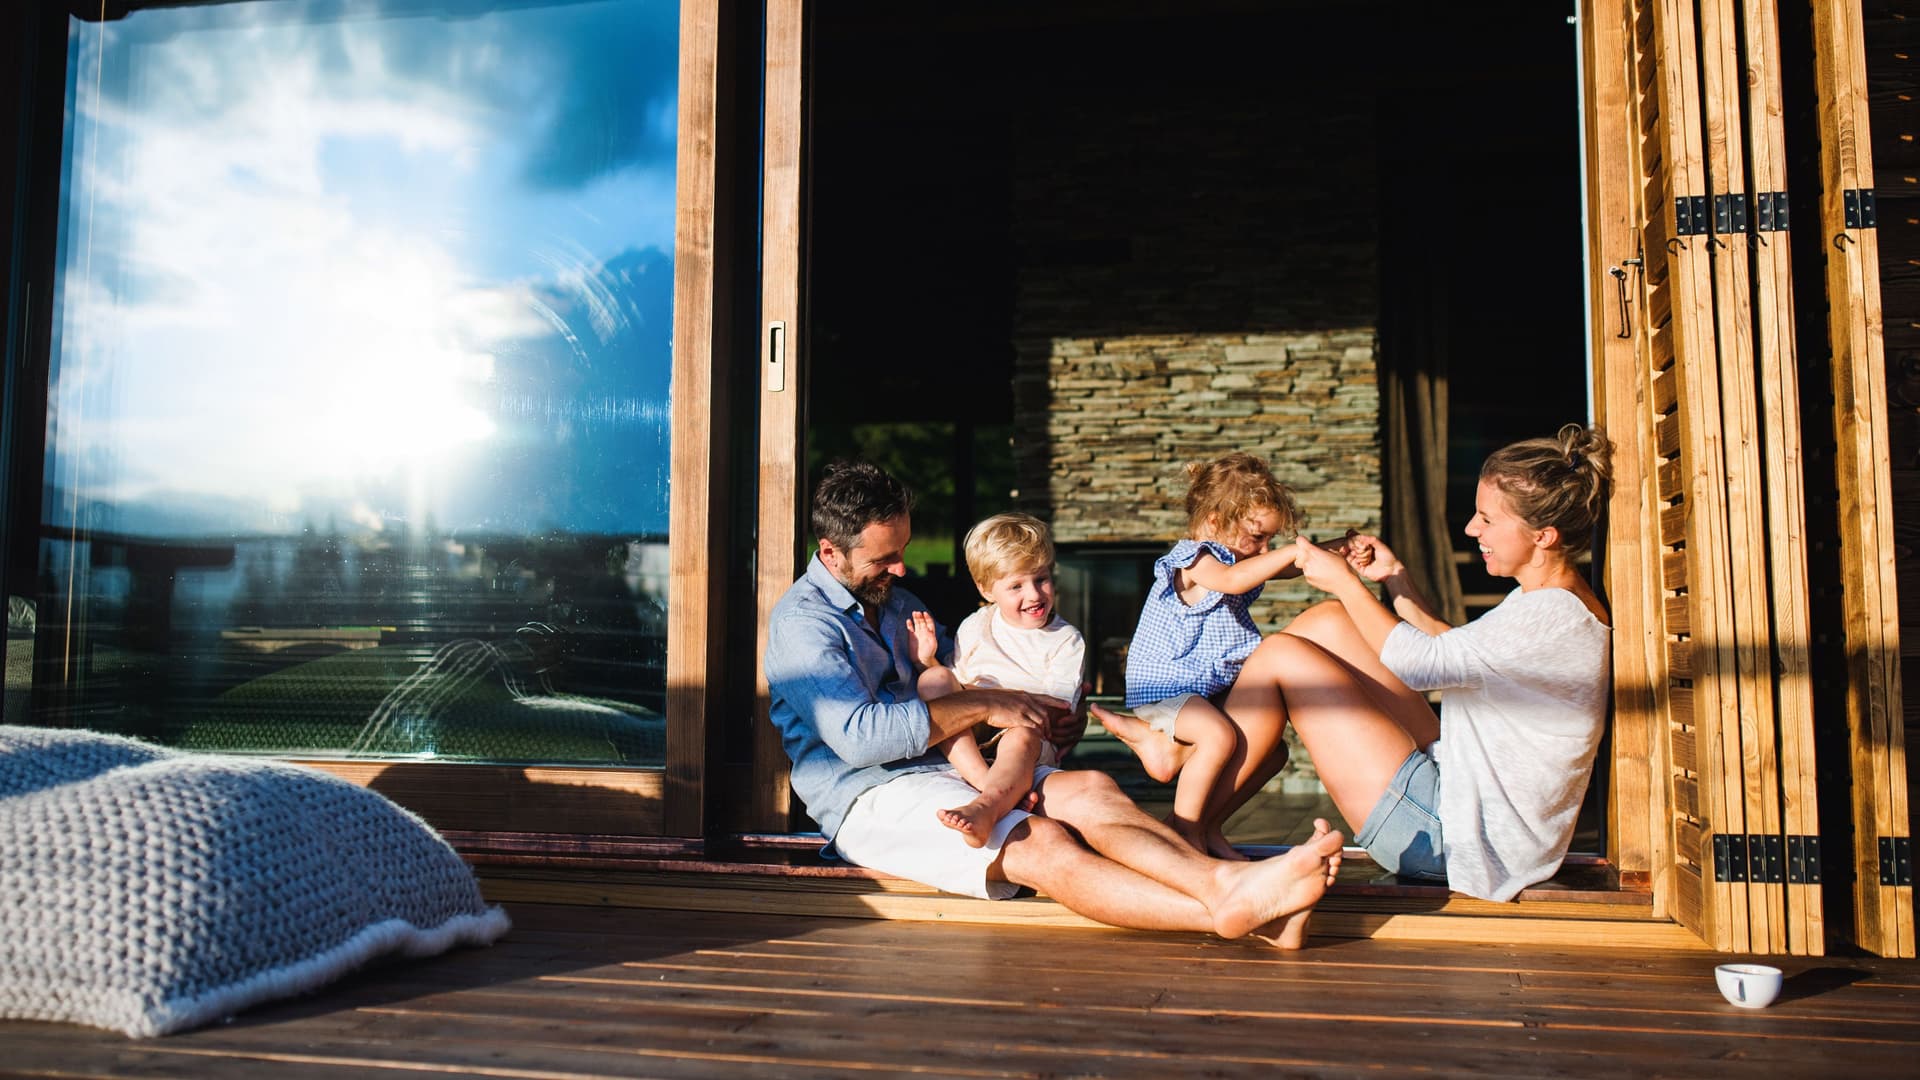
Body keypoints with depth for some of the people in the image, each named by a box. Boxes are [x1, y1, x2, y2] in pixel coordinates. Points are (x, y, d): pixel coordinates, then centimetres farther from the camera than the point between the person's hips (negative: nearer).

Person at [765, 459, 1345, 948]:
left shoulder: (894, 599, 22)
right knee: (1041, 844, -32)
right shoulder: (802, 620, -6)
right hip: (870, 799, -8)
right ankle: (1228, 911, -47)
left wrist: (1035, 716, 12)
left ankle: (1227, 880, -42)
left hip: (945, 771, 8)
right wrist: (983, 706, -13)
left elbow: (950, 678, 32)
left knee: (1091, 789, -20)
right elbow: (857, 735, -19)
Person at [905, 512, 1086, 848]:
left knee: (1020, 736, -37)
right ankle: (992, 783, -39)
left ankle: (985, 807, -69)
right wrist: (926, 660, -2)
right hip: (963, 741, 3)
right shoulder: (974, 628, 14)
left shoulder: (1066, 640, 5)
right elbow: (955, 688, 17)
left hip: (1034, 736, -3)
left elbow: (1059, 709, -5)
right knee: (934, 679, -21)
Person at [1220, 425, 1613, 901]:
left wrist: (1347, 583, -7)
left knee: (1281, 656, -11)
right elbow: (1454, 652, 19)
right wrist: (1396, 580, 12)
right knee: (1326, 622, 7)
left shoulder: (1555, 615, -20)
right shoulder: (1550, 603, 11)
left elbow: (1422, 663, -19)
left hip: (1451, 836, -10)